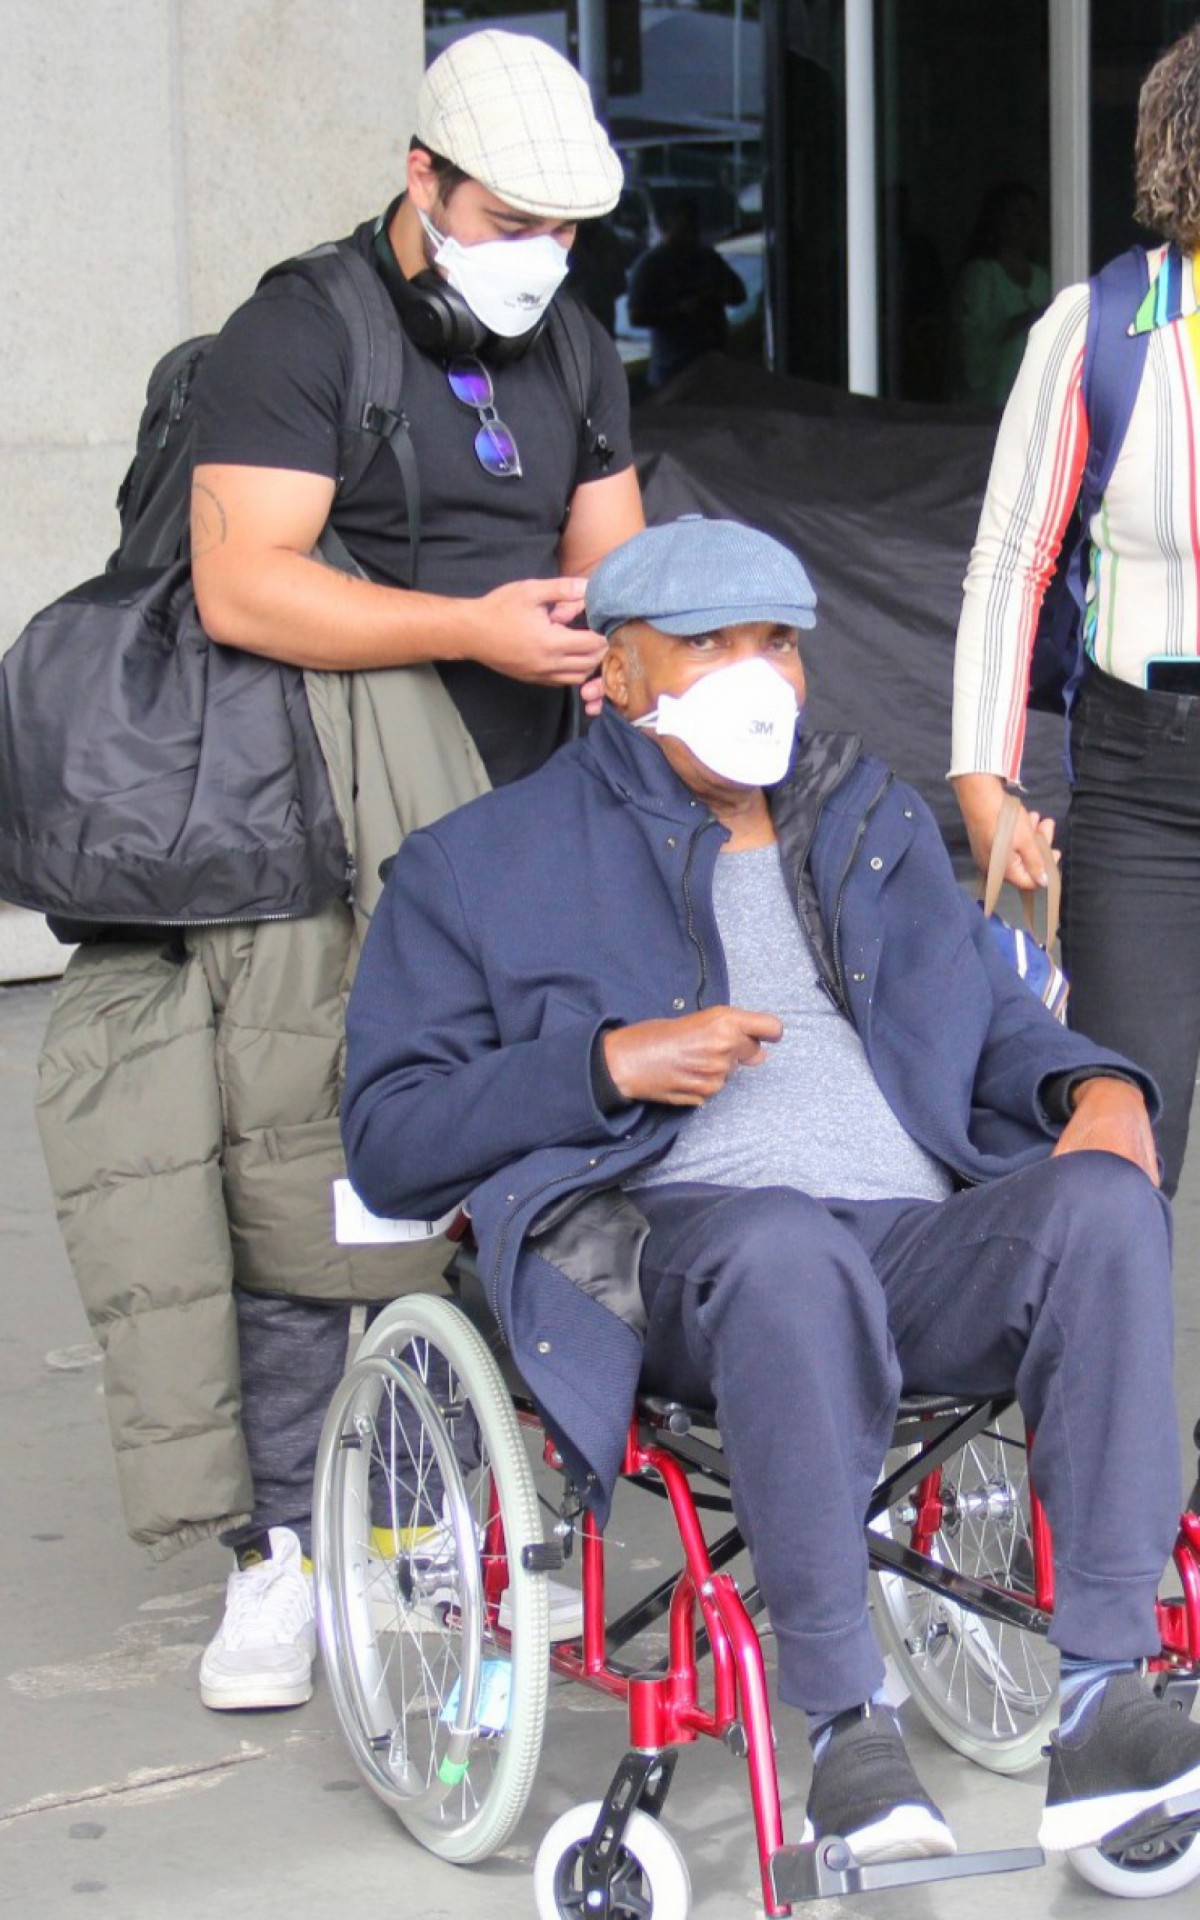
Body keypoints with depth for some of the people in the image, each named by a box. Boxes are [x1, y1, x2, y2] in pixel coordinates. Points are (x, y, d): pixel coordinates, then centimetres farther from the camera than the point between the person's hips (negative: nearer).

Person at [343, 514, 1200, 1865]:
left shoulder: (877, 828, 31)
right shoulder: (487, 867, 17)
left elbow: (994, 1025, 30)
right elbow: (388, 1139, 9)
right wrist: (609, 1064, -5)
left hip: (920, 1240, 4)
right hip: (670, 1237, -4)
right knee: (785, 1246, -40)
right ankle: (845, 1730, -37)